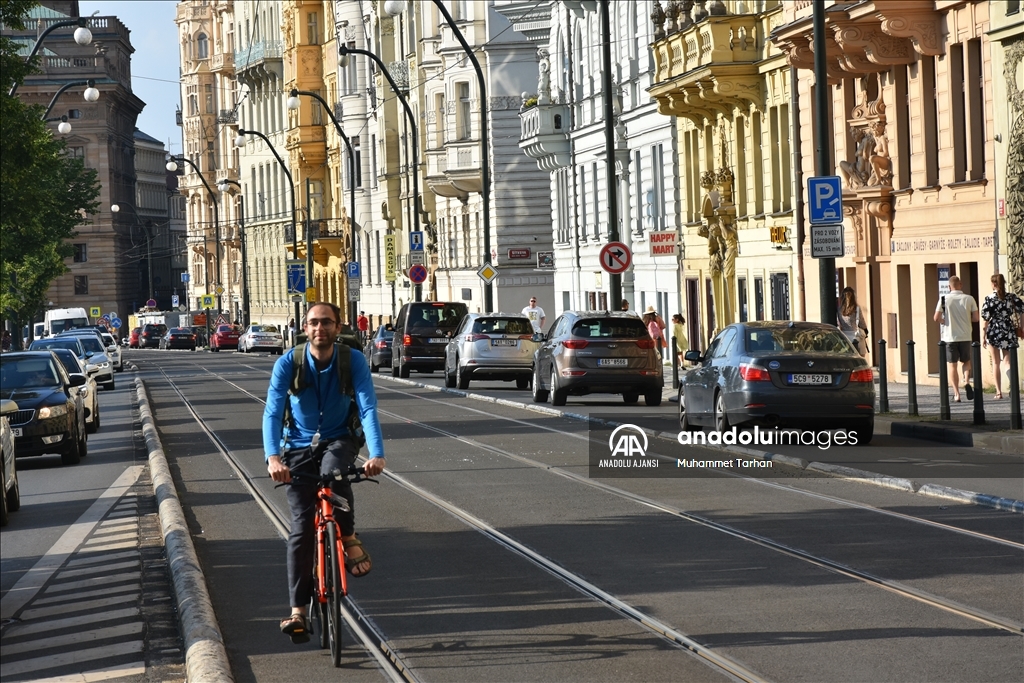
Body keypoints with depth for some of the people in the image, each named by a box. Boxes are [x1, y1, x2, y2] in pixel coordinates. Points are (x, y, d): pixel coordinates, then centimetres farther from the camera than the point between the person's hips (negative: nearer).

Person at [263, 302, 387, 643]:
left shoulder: (353, 361, -15)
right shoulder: (288, 364, -15)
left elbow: (368, 409, -24)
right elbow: (272, 413, -23)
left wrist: (376, 455, -40)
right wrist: (273, 458, -41)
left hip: (339, 440, 0)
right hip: (299, 445, 0)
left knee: (333, 471, -37)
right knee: (302, 526, -9)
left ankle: (349, 539, -15)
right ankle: (297, 611, -7)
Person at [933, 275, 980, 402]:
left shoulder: (944, 299, -4)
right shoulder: (969, 299, -1)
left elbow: (936, 318, -9)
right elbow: (976, 318, -2)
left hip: (950, 337, -1)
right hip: (965, 337, 1)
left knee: (952, 365, 6)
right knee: (966, 361, 19)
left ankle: (956, 393, 0)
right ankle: (967, 382, -8)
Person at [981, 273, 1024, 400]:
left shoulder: (989, 299, -8)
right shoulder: (1012, 297, 0)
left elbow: (986, 319, -9)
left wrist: (983, 336, -3)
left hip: (994, 332, -2)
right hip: (1009, 332, 2)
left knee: (996, 363, 10)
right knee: (1007, 362, 5)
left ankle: (999, 392, 10)